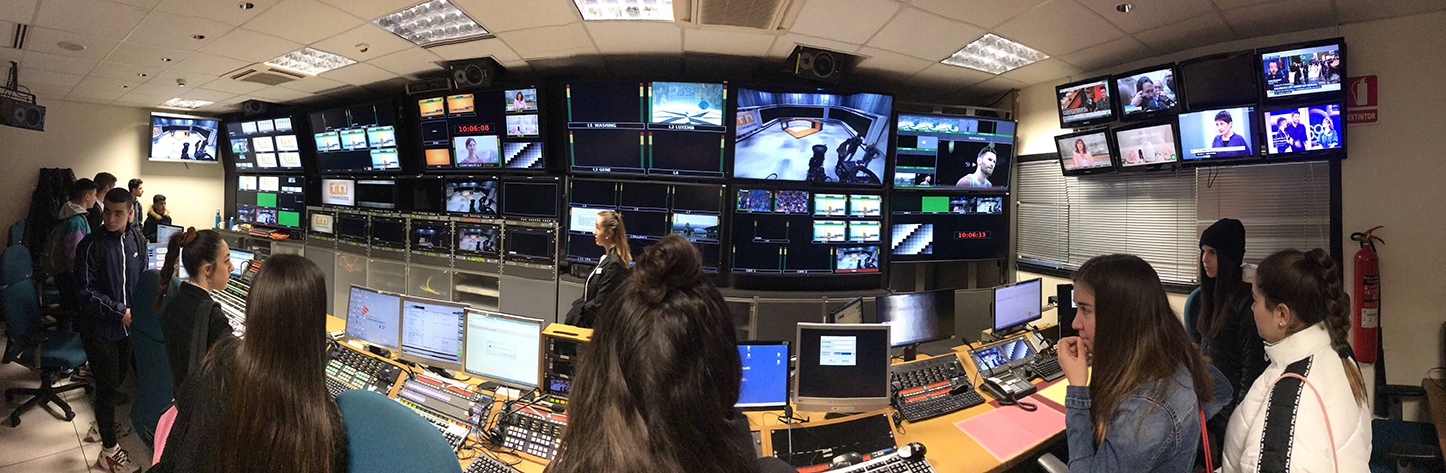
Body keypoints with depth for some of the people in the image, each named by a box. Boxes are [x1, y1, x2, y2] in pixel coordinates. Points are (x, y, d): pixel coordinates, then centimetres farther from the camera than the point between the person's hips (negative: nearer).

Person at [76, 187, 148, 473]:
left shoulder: (137, 241, 1)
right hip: (100, 328, -5)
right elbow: (86, 290, -16)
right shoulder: (91, 245, -16)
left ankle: (101, 426, 43)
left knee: (118, 378, 20)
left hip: (127, 326, 6)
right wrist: (120, 311, -20)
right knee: (108, 384, 1)